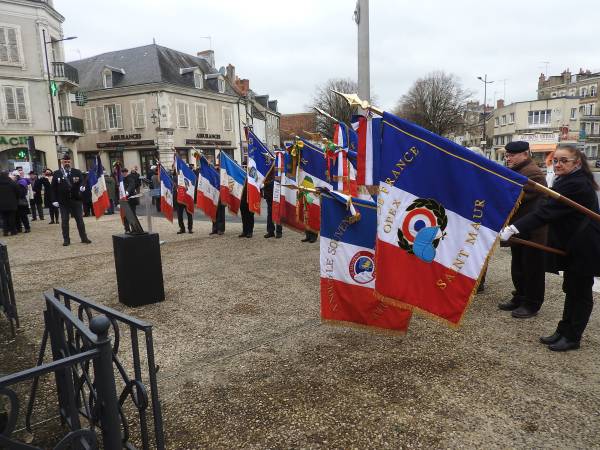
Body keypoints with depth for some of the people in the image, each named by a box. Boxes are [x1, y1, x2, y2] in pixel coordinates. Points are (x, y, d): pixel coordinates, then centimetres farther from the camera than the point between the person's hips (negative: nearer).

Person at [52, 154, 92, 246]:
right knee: (64, 221, 5)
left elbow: (82, 181, -1)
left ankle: (84, 238, 12)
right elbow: (53, 188, 4)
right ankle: (66, 239, 12)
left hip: (76, 200, 0)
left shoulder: (77, 172, 6)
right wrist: (55, 200, -3)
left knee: (80, 220, 5)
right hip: (63, 202, 0)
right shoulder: (57, 174, 6)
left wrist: (82, 186, -25)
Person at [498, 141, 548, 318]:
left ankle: (531, 304, 12)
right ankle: (519, 298, 28)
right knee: (517, 266, 16)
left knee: (532, 268, 2)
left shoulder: (533, 173, -17)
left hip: (532, 231, -10)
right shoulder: (516, 171, 16)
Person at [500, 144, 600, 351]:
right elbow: (549, 209, 15)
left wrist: (513, 229, -39)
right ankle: (564, 331, 27)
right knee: (571, 290, 16)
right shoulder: (567, 180, 9)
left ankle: (572, 337, 16)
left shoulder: (576, 184, -24)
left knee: (579, 292, 4)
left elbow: (546, 211, -34)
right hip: (573, 246, 10)